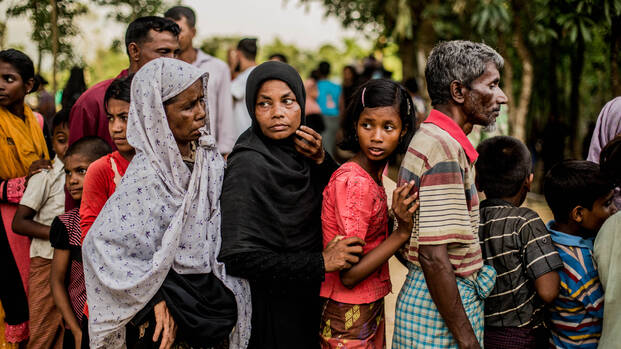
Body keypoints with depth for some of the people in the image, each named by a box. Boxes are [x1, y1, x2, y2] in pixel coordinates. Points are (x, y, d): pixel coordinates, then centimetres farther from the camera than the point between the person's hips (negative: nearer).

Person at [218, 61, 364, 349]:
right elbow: (237, 257, -28)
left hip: (306, 301, 7)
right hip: (272, 311, -7)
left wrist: (320, 161, -12)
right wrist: (320, 262, -25)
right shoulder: (247, 165, -22)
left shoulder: (297, 149, -1)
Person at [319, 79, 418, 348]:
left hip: (372, 307, 8)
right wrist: (403, 232, -26)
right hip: (349, 318, -8)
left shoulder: (374, 172, 3)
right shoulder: (354, 183, -23)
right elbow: (349, 275, -23)